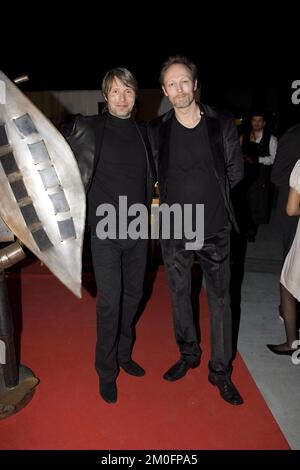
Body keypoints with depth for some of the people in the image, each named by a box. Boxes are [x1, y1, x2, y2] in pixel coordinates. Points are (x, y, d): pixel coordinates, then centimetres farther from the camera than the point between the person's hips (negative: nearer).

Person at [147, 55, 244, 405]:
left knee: (220, 300, 7)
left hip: (214, 230, -1)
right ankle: (188, 355, 37)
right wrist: (171, 197, 2)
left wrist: (209, 194, 4)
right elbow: (151, 176, 9)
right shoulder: (156, 130, -1)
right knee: (179, 296, 14)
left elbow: (235, 172, 6)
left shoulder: (223, 125, -2)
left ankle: (221, 371, 25)